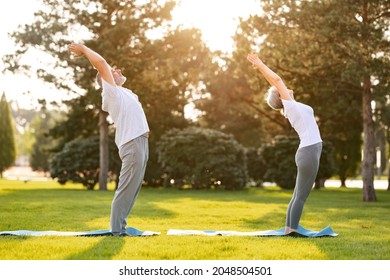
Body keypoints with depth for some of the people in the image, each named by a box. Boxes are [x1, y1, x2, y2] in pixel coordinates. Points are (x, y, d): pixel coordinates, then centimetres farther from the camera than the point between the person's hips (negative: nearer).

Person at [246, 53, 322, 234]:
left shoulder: (292, 108, 18)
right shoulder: (290, 105, -3)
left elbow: (275, 82, 24)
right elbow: (277, 80, -3)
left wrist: (261, 67, 26)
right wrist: (260, 65, 4)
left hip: (308, 153, 9)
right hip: (309, 152, -9)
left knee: (298, 196, 9)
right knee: (301, 196, -8)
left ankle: (289, 230, 10)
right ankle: (292, 230, -8)